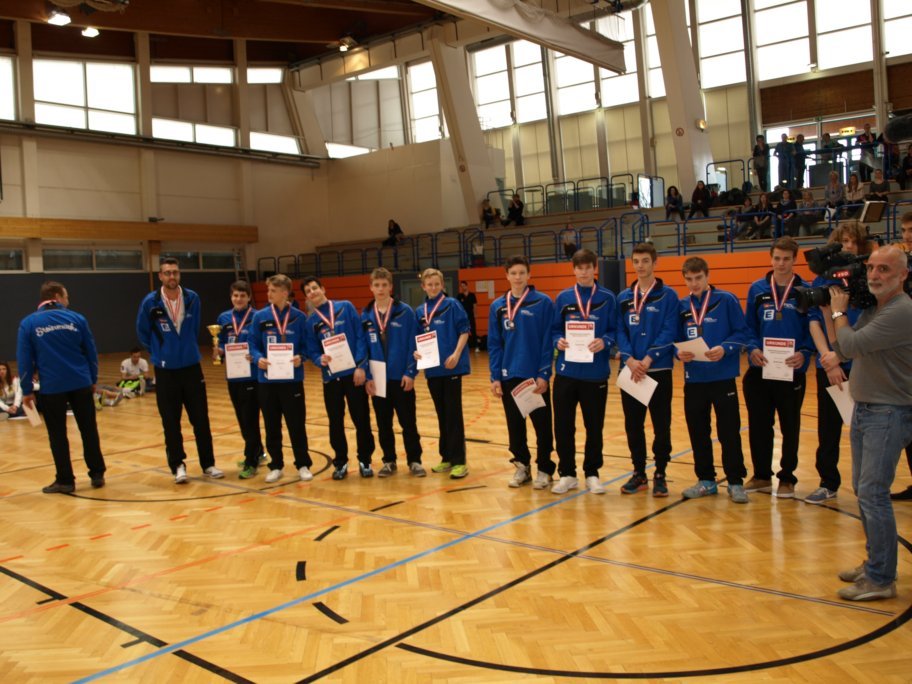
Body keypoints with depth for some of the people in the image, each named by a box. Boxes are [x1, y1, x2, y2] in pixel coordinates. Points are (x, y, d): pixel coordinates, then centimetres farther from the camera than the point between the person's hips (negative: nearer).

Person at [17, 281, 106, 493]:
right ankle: (97, 475, 17)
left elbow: (24, 360, -1)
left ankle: (65, 481, 12)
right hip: (80, 384, 1)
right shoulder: (76, 318, 1)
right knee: (89, 430, 10)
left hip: (51, 388, -1)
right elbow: (91, 352, 5)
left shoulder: (28, 323, -1)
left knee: (57, 435, 8)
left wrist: (26, 390, 6)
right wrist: (93, 379, 16)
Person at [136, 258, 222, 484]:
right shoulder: (150, 302, -9)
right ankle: (178, 466, 16)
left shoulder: (192, 298, -4)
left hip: (192, 367, 2)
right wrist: (159, 352, 8)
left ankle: (208, 464, 16)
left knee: (201, 419, 5)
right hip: (165, 371, -1)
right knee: (171, 422, 4)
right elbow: (142, 333, 6)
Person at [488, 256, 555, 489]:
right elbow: (494, 344, 7)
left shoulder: (543, 302, -5)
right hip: (509, 376, 4)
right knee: (514, 425, 11)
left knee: (542, 425, 4)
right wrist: (495, 376, 1)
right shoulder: (497, 306, 6)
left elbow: (548, 341, -7)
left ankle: (544, 469, 18)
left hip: (536, 375, -3)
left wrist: (544, 374, -12)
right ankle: (522, 466, 26)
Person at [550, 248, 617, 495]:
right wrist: (558, 342, -10)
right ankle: (567, 474, 18)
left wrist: (605, 342, -18)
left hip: (596, 373, -1)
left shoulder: (607, 298, 2)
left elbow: (615, 331, 2)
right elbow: (554, 330, 10)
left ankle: (592, 474, 22)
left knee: (594, 427, 7)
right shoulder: (563, 298, 7)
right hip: (566, 372, 2)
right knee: (563, 426, 4)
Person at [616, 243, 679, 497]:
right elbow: (620, 332, 4)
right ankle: (638, 473, 20)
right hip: (629, 371, 3)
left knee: (661, 426, 3)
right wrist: (629, 359, -12)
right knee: (633, 425, 8)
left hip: (658, 370, -3)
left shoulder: (667, 295, -1)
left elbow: (669, 332, -9)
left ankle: (660, 475, 14)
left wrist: (648, 359, -19)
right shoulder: (624, 298, 9)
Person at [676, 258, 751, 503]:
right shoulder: (681, 306, 8)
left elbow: (743, 333, -4)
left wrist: (724, 349, -20)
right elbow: (677, 339, 11)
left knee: (729, 432, 1)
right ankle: (706, 480, 23)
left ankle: (735, 482, 13)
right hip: (694, 379, 4)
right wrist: (680, 353, -10)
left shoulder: (726, 300, -3)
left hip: (723, 377, -4)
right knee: (697, 432, 10)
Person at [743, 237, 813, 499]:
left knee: (789, 427, 9)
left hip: (791, 371, -2)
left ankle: (787, 478, 21)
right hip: (759, 370, 2)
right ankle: (762, 476, 23)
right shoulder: (757, 289, 5)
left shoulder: (805, 291, -1)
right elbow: (749, 326, 7)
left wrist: (804, 353, -18)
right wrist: (752, 348, -10)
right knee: (759, 426, 9)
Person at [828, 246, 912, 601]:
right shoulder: (870, 308, 10)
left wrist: (839, 312, -7)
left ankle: (881, 579, -1)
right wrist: (833, 314, 2)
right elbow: (842, 350, 12)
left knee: (873, 493, -9)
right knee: (864, 491, 15)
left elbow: (852, 345, -23)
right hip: (864, 409, 9)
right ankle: (876, 562, 27)